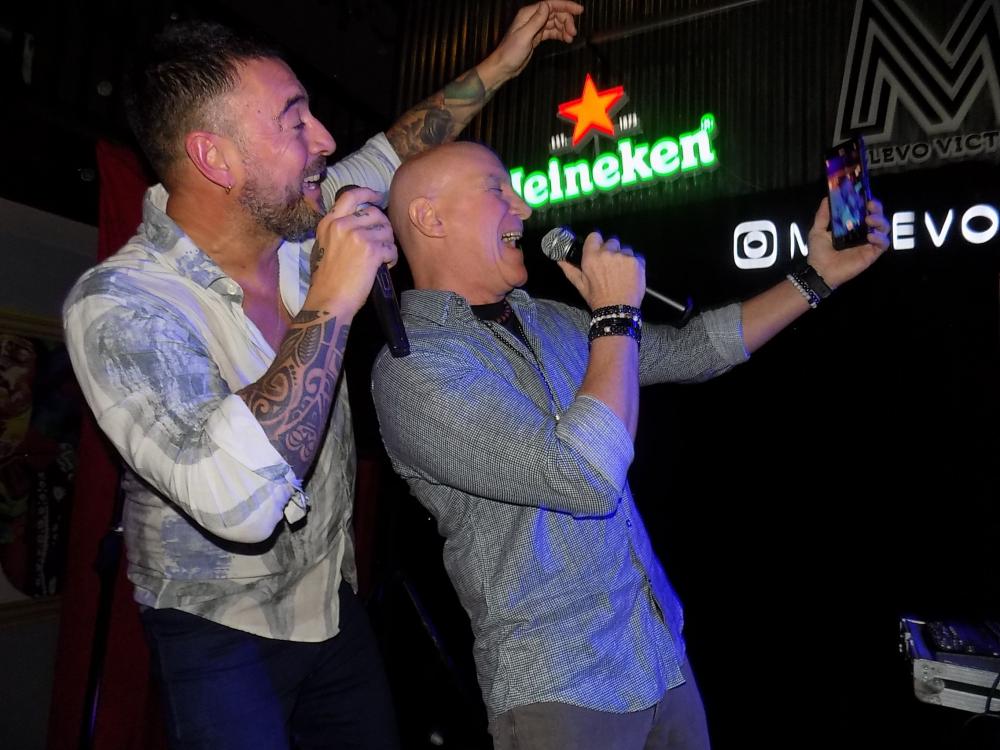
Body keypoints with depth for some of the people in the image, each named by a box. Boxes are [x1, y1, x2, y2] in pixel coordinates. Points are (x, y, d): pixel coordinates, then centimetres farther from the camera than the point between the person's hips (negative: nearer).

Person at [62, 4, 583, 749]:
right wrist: (332, 302, -37)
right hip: (220, 632, -5)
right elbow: (240, 501, -41)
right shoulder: (116, 303, -27)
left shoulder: (297, 229, -9)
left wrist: (496, 67, 10)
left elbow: (391, 155, 12)